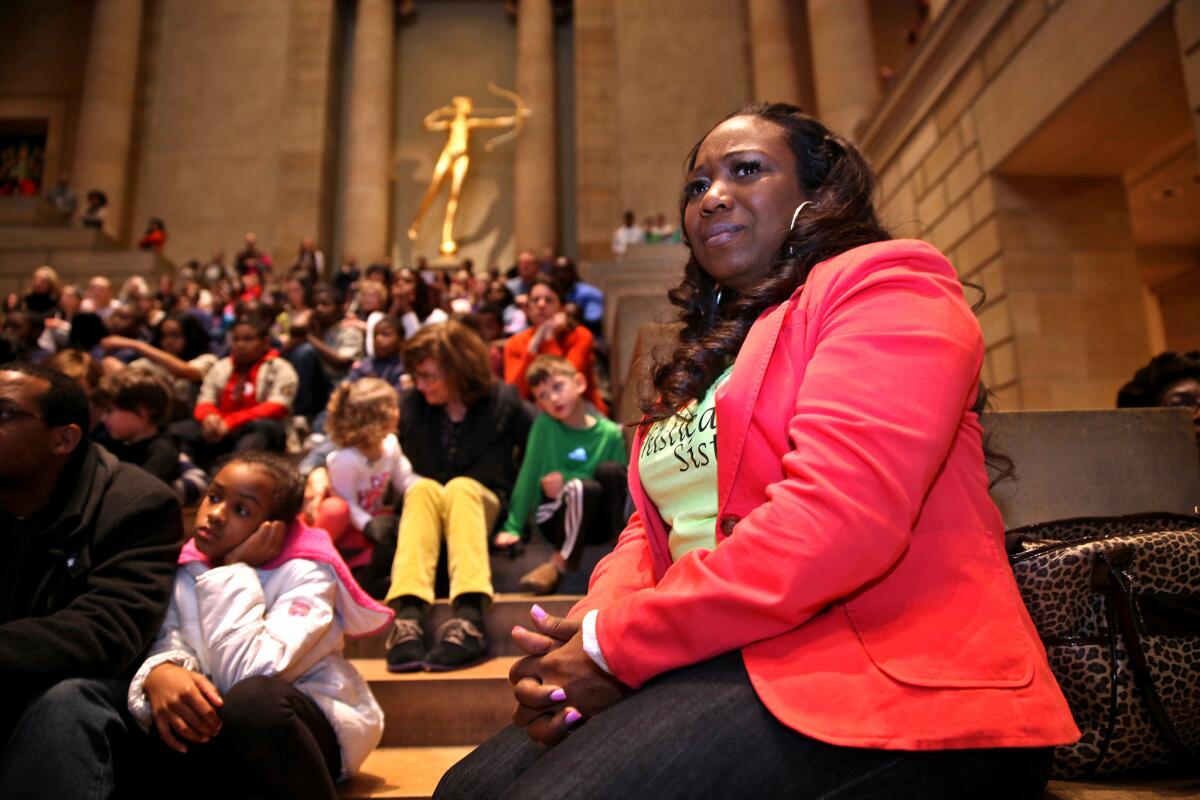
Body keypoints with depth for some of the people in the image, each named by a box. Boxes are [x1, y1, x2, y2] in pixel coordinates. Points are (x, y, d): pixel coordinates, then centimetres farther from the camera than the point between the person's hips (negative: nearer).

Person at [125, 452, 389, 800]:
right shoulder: (187, 568, 3)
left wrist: (236, 572, -22)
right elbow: (164, 642, -10)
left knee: (254, 700, -36)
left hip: (314, 721, -2)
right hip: (222, 723, 3)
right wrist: (160, 673, -33)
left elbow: (249, 673, -28)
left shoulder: (307, 573, -15)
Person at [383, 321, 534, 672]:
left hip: (483, 506, -1)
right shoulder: (410, 406, 4)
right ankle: (408, 614, -49)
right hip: (423, 508, 1)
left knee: (461, 487, -33)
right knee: (423, 488, -31)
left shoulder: (502, 400, 2)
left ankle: (469, 617, -52)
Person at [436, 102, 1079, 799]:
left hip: (889, 683, -7)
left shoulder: (882, 284, -4)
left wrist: (617, 648, -15)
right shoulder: (705, 355, 23)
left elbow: (837, 519, -20)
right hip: (722, 663, 8)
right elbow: (656, 528, 16)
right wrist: (595, 619, -8)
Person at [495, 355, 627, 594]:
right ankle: (561, 563, -14)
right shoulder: (544, 425, -7)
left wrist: (568, 480, -13)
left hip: (600, 520, 1)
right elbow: (529, 475, -4)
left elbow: (620, 482, -2)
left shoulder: (611, 433, -5)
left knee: (609, 471, -27)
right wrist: (513, 526, -8)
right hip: (556, 518, -1)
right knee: (586, 488, -33)